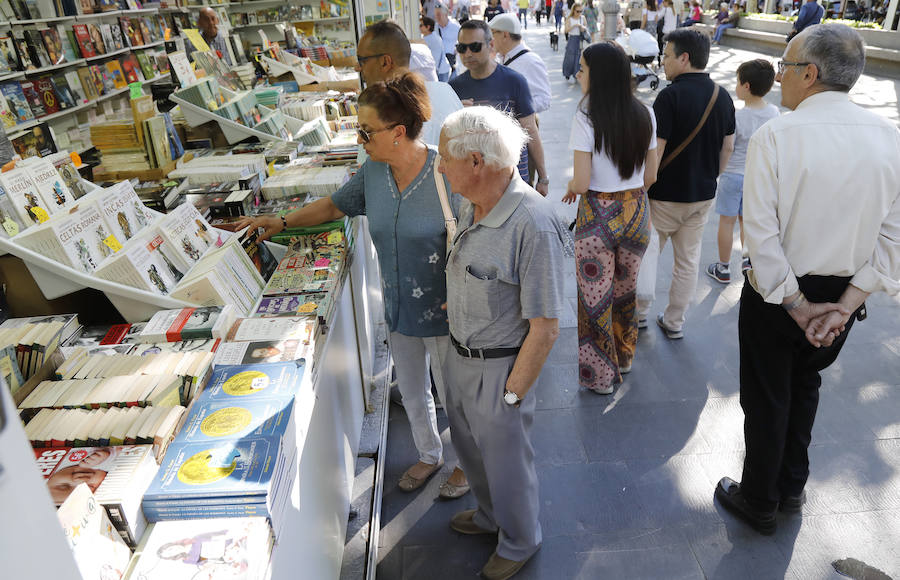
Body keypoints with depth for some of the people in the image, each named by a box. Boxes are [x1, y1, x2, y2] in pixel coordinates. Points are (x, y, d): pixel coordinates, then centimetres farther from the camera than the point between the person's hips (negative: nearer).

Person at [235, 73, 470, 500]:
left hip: (442, 311, -6)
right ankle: (429, 456, 50)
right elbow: (335, 206, 13)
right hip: (399, 309, 6)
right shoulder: (373, 173, -4)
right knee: (412, 392, 23)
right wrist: (282, 222, 7)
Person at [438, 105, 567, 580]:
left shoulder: (533, 225, -30)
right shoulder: (471, 205, -4)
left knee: (507, 461, 16)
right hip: (459, 355, 8)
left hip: (499, 368, -8)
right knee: (469, 445, 27)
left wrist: (511, 395, -18)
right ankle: (490, 516, 57)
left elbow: (544, 328, -25)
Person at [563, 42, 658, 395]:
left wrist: (569, 187, 2)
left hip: (597, 216, -5)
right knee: (625, 290, 23)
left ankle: (599, 375, 25)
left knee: (595, 297, 11)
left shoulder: (586, 118, -16)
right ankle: (623, 360, 42)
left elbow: (581, 182, -20)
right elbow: (650, 176, 5)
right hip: (636, 213, 5)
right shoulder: (644, 115, 0)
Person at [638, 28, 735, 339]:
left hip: (666, 195, -6)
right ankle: (674, 322, 25)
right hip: (703, 196, 6)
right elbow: (728, 147, 10)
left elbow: (655, 151, -21)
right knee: (688, 260, 14)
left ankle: (638, 313, 28)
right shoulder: (723, 96, 3)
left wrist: (641, 191, -11)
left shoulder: (671, 95, -19)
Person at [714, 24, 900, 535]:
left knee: (766, 400, 14)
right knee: (804, 387, 26)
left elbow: (761, 231, -22)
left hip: (777, 294, -5)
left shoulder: (775, 136, -20)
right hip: (842, 296, 5)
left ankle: (760, 503, 34)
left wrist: (796, 304, -14)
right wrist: (847, 302, -8)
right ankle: (792, 488, 45)